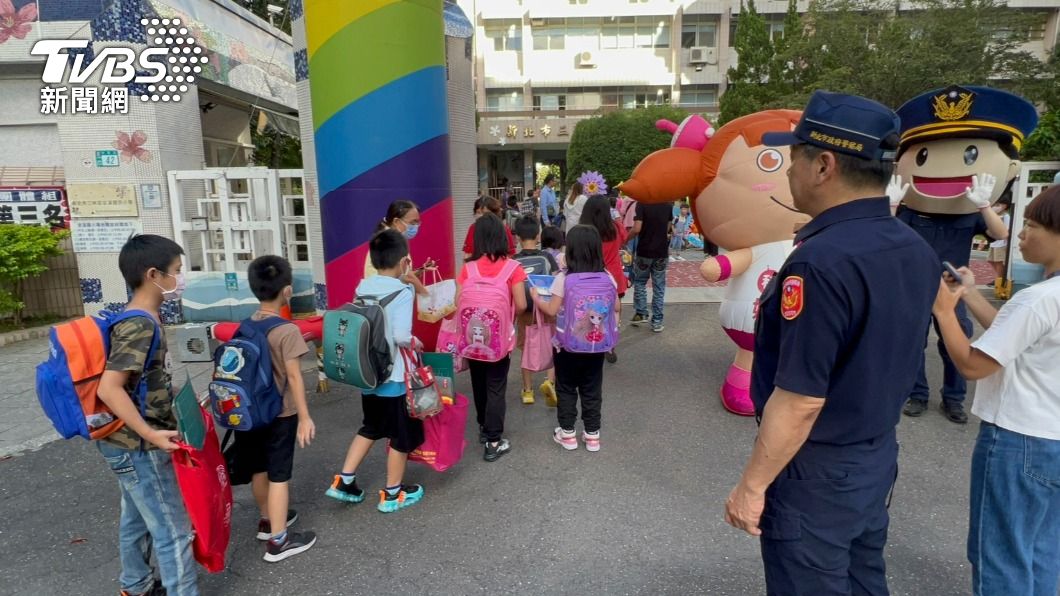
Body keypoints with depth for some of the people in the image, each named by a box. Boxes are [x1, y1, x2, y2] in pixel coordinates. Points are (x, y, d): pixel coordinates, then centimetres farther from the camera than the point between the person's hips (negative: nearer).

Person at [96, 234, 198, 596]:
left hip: (128, 444, 10)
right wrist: (151, 434, -29)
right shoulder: (141, 326, -24)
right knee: (173, 532, 0)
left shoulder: (139, 319, 6)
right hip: (139, 449, -10)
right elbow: (109, 388, -31)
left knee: (137, 519, 25)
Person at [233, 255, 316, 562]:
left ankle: (267, 520, 39)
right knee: (279, 475, 2)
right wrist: (305, 417, -15)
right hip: (279, 413, -7)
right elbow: (293, 376, -20)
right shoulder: (287, 330, -19)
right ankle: (278, 540, 10)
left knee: (259, 470, 20)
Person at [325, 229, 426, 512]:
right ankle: (392, 494, 24)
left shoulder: (362, 288, 3)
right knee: (402, 435, 11)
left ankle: (344, 480, 26)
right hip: (395, 376, -7)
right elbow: (401, 335, -26)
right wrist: (415, 343, -5)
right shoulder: (402, 292, -18)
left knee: (371, 427, 25)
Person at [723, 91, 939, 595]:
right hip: (878, 457, 8)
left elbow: (799, 401, -27)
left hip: (816, 474, -8)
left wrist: (753, 484, -15)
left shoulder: (821, 262, -28)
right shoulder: (916, 250, 0)